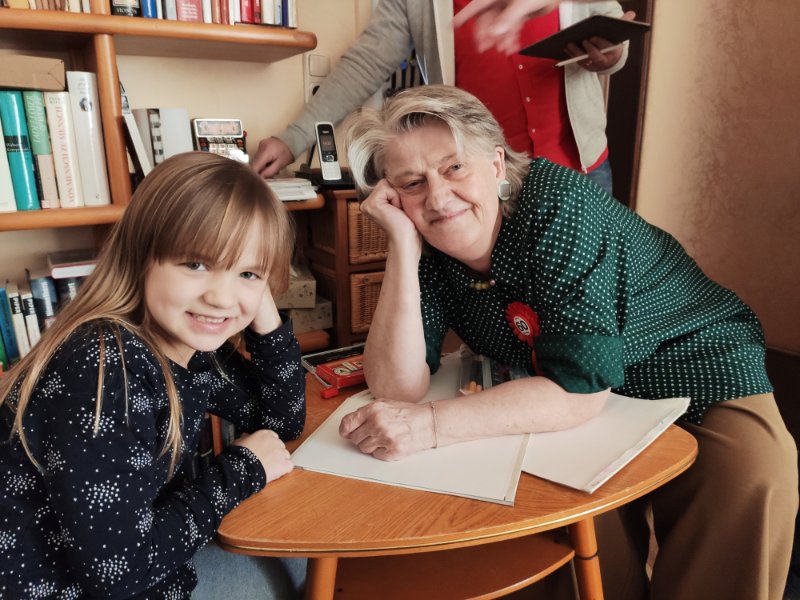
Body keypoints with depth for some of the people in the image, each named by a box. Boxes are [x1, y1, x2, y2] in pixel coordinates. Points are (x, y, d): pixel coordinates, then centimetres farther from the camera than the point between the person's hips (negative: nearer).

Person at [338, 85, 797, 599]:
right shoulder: (427, 246, -11)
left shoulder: (557, 205, -26)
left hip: (699, 375, -3)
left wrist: (431, 423, -38)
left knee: (753, 479, -29)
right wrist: (403, 247, -26)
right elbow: (398, 388, -19)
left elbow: (581, 387, -30)